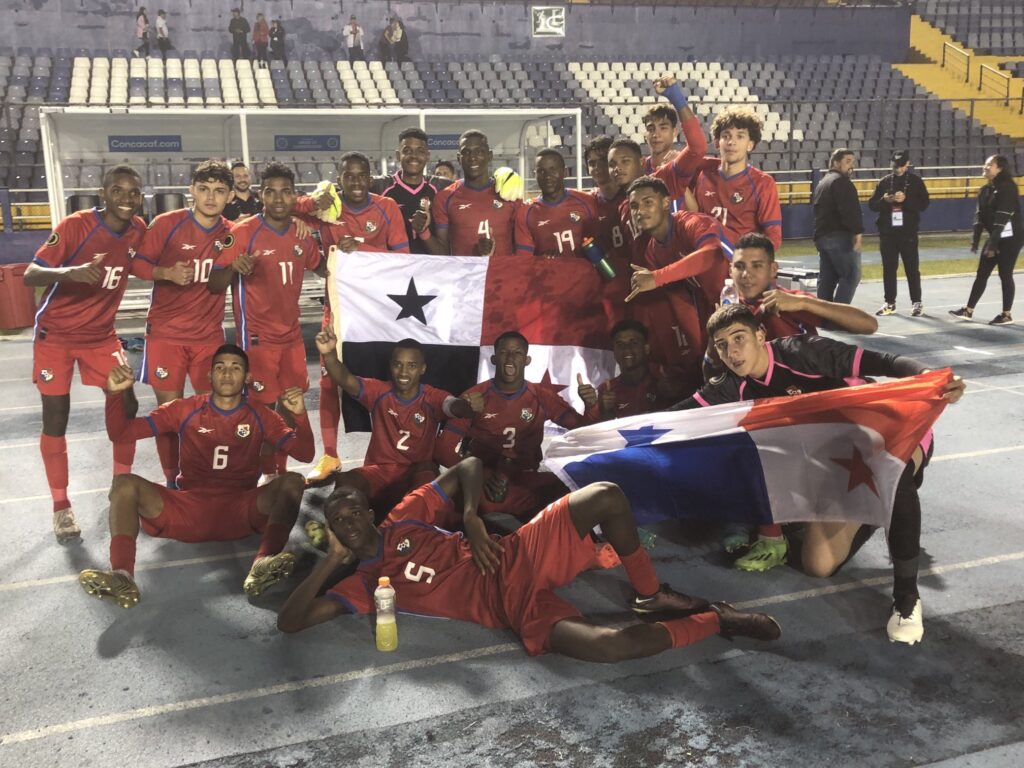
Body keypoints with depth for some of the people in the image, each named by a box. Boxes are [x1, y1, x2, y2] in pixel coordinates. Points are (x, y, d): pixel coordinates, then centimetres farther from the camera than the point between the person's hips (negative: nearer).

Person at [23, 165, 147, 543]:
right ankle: (61, 506, 14)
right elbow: (30, 275, -24)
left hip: (101, 335, 4)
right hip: (55, 335, -4)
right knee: (55, 422, 0)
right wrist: (70, 272, -43)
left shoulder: (138, 230, -5)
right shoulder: (75, 225, -20)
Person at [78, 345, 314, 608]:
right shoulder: (185, 409, 9)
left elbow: (305, 454, 2)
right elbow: (120, 432, 7)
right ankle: (122, 577, -43)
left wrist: (298, 414, -15)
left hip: (241, 512, -1)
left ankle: (263, 565, -50)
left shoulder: (260, 415, 9)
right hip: (187, 511, 1)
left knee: (292, 481, -26)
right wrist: (115, 393, -10)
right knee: (124, 483, -20)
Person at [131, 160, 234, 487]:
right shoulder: (166, 223, -9)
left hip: (210, 335, 3)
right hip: (166, 333, -3)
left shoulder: (231, 233, 1)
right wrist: (167, 272, -24)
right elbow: (137, 264, -6)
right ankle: (172, 481, 16)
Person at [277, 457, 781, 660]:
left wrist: (471, 519, -3)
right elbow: (289, 622, -3)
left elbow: (468, 467, 15)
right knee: (611, 644, -32)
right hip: (516, 608, -4)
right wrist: (329, 561, -7)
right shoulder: (364, 582, 5)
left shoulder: (403, 519, 12)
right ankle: (716, 621, -5)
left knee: (606, 496, -21)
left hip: (518, 557, 4)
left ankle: (651, 597, 3)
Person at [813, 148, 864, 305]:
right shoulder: (841, 181, -8)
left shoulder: (822, 183, 23)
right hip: (839, 236, -10)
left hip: (821, 236, 10)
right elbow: (850, 210, -18)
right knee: (851, 275, -7)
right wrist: (857, 232, -19)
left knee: (826, 279, 10)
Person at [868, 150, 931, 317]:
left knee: (912, 269, 1)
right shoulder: (885, 181, 8)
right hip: (887, 232, 3)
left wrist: (906, 200, -20)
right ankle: (890, 303, 15)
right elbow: (872, 204, 7)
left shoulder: (916, 181, 1)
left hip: (908, 232, -3)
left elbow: (924, 203, -5)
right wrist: (884, 200, -13)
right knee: (889, 269, 6)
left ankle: (917, 303, 9)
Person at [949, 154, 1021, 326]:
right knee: (982, 274, 7)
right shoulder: (985, 190, 9)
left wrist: (993, 242, -23)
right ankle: (968, 310, 11)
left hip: (1010, 238, -8)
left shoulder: (1007, 187, -14)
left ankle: (1007, 314, 6)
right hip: (995, 237, 8)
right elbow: (980, 216, 8)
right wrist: (976, 240, 1)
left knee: (1005, 275, -3)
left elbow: (1003, 217, -20)